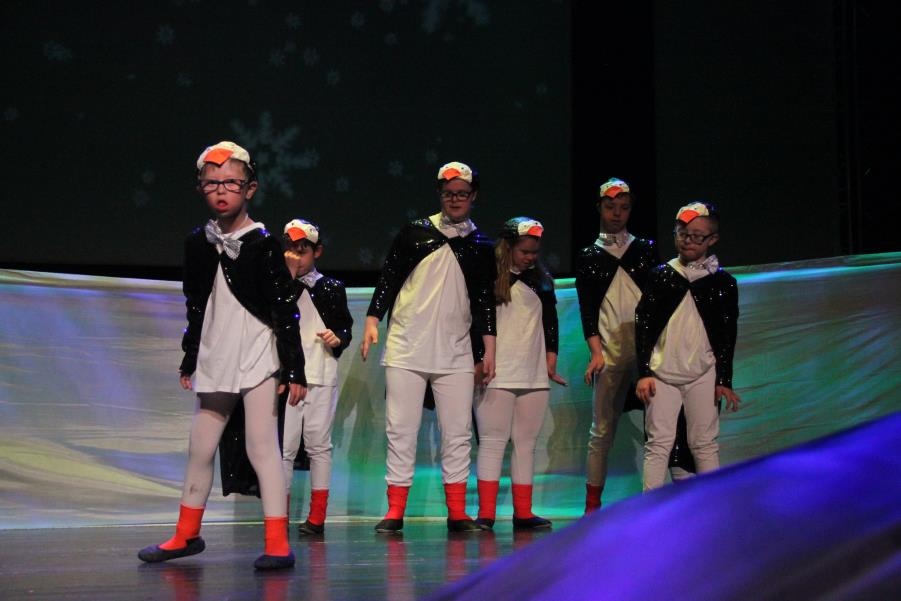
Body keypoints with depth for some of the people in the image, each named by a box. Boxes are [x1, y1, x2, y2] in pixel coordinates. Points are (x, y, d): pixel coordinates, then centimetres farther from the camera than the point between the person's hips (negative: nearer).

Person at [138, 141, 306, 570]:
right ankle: (187, 535, 27)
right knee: (200, 449, 13)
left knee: (262, 446, -8)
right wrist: (189, 362, 18)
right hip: (214, 361, 6)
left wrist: (295, 371, -12)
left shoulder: (263, 245, -7)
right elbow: (195, 308, 16)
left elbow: (286, 311, -9)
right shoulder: (198, 243, 7)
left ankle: (277, 543, -5)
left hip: (258, 358, -5)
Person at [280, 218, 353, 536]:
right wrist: (288, 279, -6)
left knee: (318, 444, 2)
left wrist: (338, 339, -7)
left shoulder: (332, 287, 11)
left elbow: (346, 326, 15)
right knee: (285, 446, -3)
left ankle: (317, 516, 6)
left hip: (321, 377, 0)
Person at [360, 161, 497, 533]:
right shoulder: (414, 233, 5)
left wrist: (488, 351, 7)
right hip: (406, 349, -2)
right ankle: (395, 512, 4)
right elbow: (387, 279, 5)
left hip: (456, 354, 2)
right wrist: (372, 321, -5)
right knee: (401, 430, -2)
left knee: (458, 432, 2)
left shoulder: (481, 246, 10)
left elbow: (485, 301, 11)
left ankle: (457, 514, 9)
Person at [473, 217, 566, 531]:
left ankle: (523, 513, 8)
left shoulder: (542, 280, 14)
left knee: (526, 444, 5)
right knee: (492, 442, -5)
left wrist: (551, 362, 11)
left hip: (534, 376, 5)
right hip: (495, 375, -4)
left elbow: (550, 322, 17)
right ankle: (486, 514, -5)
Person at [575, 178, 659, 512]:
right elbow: (586, 308, 6)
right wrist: (596, 351, -6)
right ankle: (593, 504, 4)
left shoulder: (646, 249, 16)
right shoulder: (588, 257, 14)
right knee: (602, 428, -1)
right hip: (609, 349, 0)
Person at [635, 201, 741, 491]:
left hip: (703, 375, 0)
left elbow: (728, 335, 5)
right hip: (662, 373, 1)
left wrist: (724, 380, 1)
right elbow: (643, 323, 3)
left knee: (705, 445, 4)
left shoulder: (723, 282, 3)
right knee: (658, 444, 0)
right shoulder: (661, 275, 4)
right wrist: (644, 372, -3)